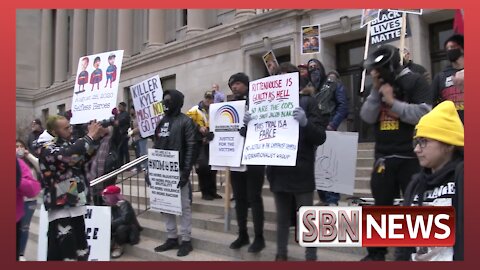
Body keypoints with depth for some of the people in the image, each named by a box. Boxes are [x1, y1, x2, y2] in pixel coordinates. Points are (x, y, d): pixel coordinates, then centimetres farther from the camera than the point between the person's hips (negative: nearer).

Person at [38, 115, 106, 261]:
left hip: (76, 207, 8)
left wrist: (97, 137, 0)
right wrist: (90, 136, -23)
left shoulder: (69, 144, 9)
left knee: (81, 251, 17)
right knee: (62, 254, -6)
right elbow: (68, 156, -32)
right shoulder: (48, 149, -12)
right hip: (60, 210, -7)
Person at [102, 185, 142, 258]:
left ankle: (119, 247, -12)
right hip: (116, 231, 6)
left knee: (121, 228, -36)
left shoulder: (124, 204, -22)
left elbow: (124, 219, -37)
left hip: (129, 233, -6)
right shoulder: (110, 206, 2)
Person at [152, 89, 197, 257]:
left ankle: (186, 241, 11)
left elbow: (191, 147, -11)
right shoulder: (161, 122, 15)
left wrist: (186, 172, -18)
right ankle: (172, 238, 23)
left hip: (179, 171, -7)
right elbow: (155, 147, 16)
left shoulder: (186, 121, -5)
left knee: (184, 206, 2)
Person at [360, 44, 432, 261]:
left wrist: (392, 102, -17)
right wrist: (375, 91, -7)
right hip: (384, 157, 5)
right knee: (381, 205, 13)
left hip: (411, 157, -5)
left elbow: (423, 114, -18)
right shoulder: (378, 86, 11)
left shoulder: (415, 82, -5)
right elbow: (367, 117, 1)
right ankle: (376, 252, 25)